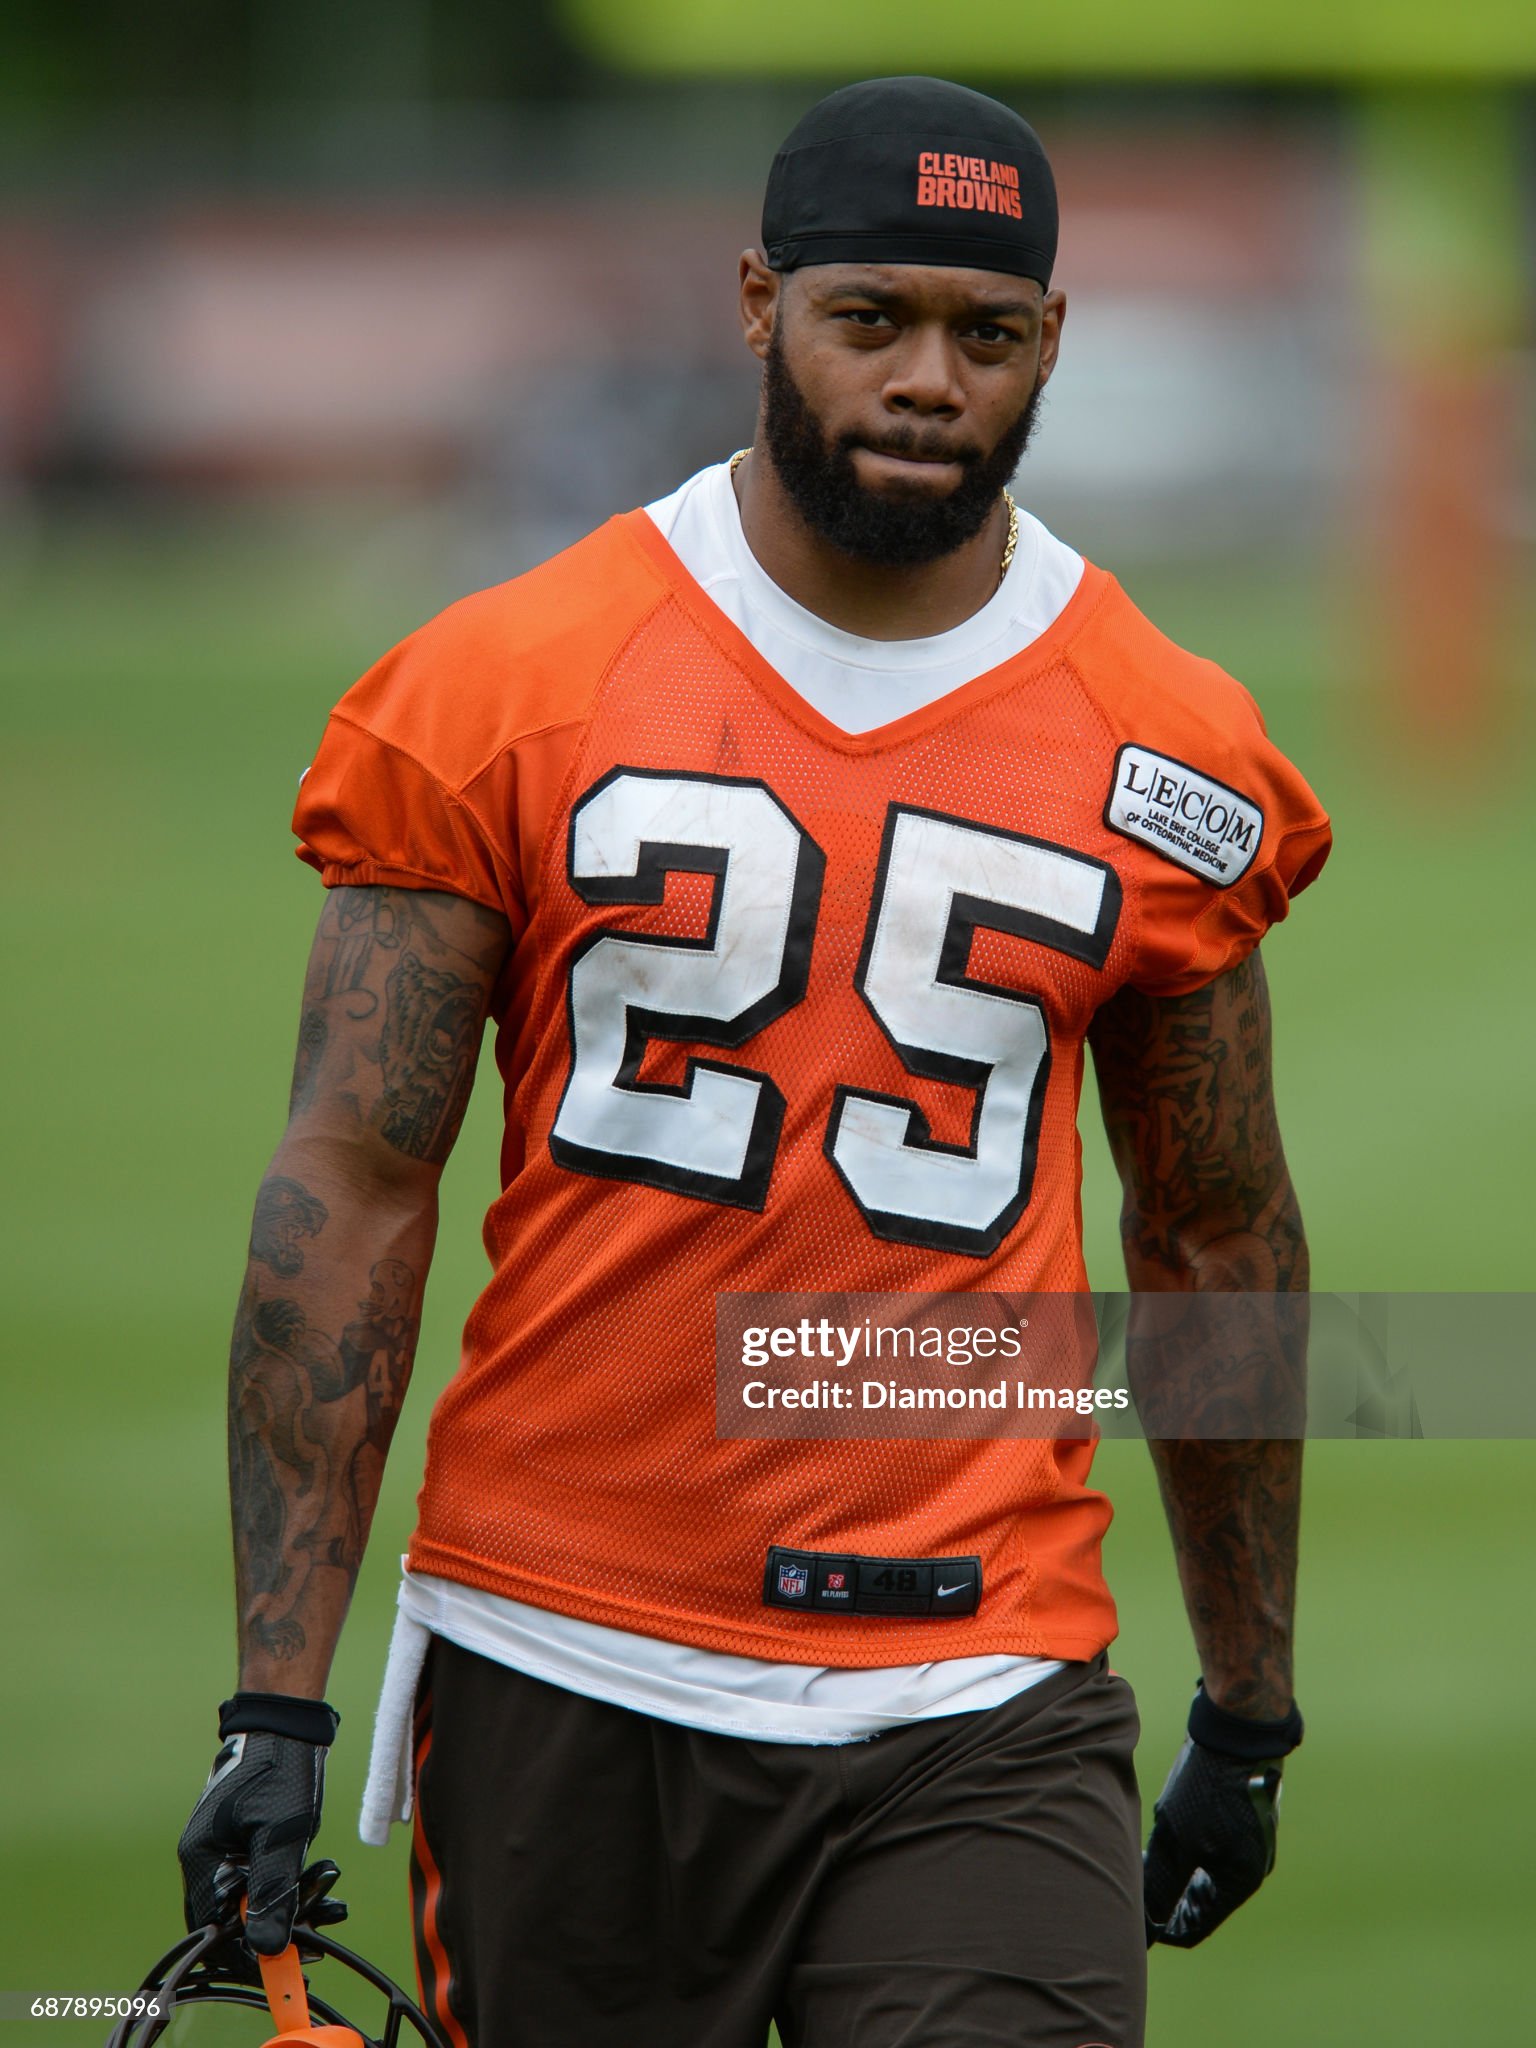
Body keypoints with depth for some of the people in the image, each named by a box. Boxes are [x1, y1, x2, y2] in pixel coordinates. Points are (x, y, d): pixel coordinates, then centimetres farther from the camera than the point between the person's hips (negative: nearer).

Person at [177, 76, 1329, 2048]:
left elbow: (1215, 1240, 16)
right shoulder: (502, 694, -1)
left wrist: (1248, 1717, 20)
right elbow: (347, 1190, -1)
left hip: (973, 1717, 1)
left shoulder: (1169, 762, 5)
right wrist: (278, 1702, -7)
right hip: (567, 1679, 0)